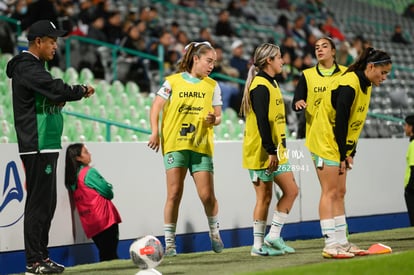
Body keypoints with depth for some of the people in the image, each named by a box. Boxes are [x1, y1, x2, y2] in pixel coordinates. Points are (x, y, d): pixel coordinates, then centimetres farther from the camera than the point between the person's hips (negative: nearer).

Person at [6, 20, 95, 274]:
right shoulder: (27, 67, -13)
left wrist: (59, 98, -1)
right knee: (39, 203, -8)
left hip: (47, 146, 10)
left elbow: (50, 96, 20)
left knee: (47, 204, 13)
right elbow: (57, 90, -24)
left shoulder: (35, 66, 20)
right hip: (37, 146, -10)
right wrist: (82, 90, -8)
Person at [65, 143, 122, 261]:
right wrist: (110, 193, 14)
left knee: (104, 254, 12)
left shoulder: (70, 179, 12)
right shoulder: (89, 172, -9)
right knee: (111, 255, -9)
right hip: (104, 217, -7)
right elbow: (107, 191, -10)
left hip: (89, 223, 7)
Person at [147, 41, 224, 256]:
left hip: (201, 145, 2)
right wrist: (155, 132, -11)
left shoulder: (212, 86, 10)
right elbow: (156, 107, 1)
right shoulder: (173, 81, 4)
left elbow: (218, 116, 10)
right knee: (174, 194, -6)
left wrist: (214, 120, -13)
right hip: (175, 143, -2)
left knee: (207, 195, -4)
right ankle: (169, 242, 0)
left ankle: (214, 233, 22)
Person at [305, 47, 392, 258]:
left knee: (340, 194, 9)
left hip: (341, 147, 9)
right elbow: (340, 120, -22)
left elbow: (355, 122, 10)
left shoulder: (365, 86, 7)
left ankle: (342, 243, 12)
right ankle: (330, 246, -8)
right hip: (326, 144, -9)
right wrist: (343, 155, -19)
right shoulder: (349, 85, -22)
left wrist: (350, 153, 4)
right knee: (330, 192, -8)